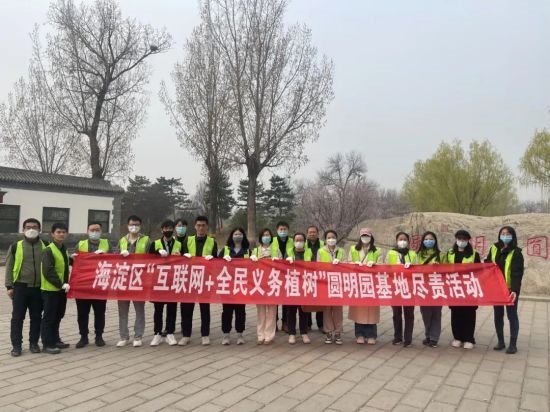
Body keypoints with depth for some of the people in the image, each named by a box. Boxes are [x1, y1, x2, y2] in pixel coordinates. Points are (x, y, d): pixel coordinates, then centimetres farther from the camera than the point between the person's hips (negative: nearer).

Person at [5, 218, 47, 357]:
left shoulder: (45, 246, 3)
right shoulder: (16, 246, 1)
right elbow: (9, 267, 4)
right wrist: (9, 286, -2)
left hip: (39, 288, 1)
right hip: (20, 287, -1)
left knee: (36, 317, 8)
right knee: (17, 317, 3)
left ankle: (33, 343, 20)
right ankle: (16, 345, 14)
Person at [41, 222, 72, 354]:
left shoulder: (63, 249, 12)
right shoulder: (49, 250, -16)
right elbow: (48, 272, -22)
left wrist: (71, 264, 4)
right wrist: (61, 284, -23)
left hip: (61, 289, 8)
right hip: (50, 289, -8)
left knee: (58, 316, 16)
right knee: (49, 317, 0)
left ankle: (55, 340, 27)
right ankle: (47, 344, 9)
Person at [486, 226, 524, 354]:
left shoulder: (516, 252, -10)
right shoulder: (494, 248, 4)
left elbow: (517, 273, -16)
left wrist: (515, 290, -26)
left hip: (510, 288, -5)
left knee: (512, 315, 5)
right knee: (498, 314, 12)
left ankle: (513, 344, 14)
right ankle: (500, 341, 23)